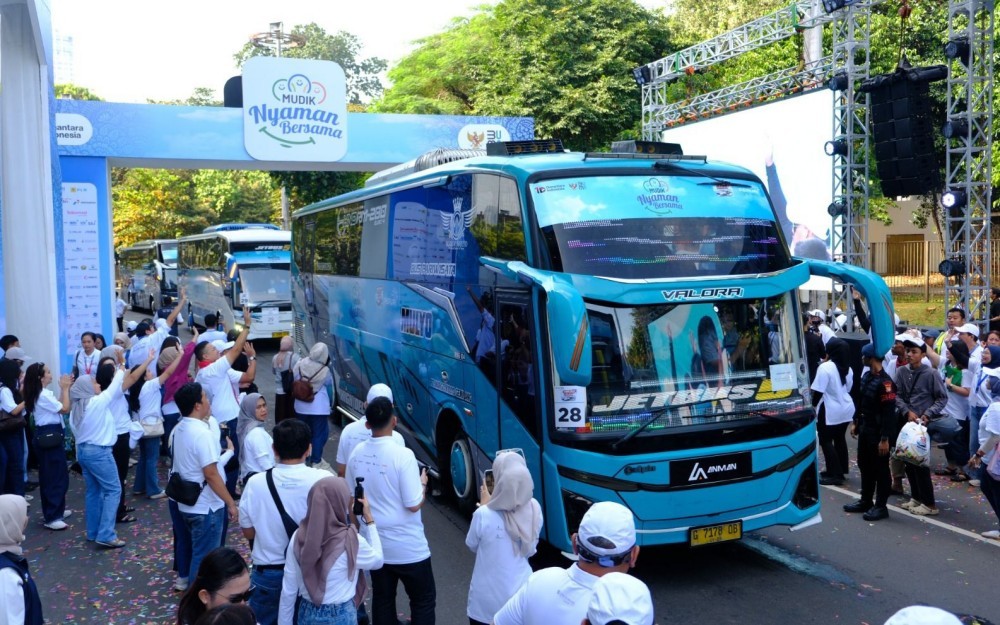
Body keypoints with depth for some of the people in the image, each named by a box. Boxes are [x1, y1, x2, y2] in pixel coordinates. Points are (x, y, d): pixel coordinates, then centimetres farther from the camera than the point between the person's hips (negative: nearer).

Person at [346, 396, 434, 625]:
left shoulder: (357, 453, -4)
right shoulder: (402, 455, -22)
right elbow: (413, 505, -19)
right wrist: (423, 483, -2)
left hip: (374, 543, 6)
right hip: (408, 547, -5)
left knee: (382, 600, 17)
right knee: (424, 600, 10)